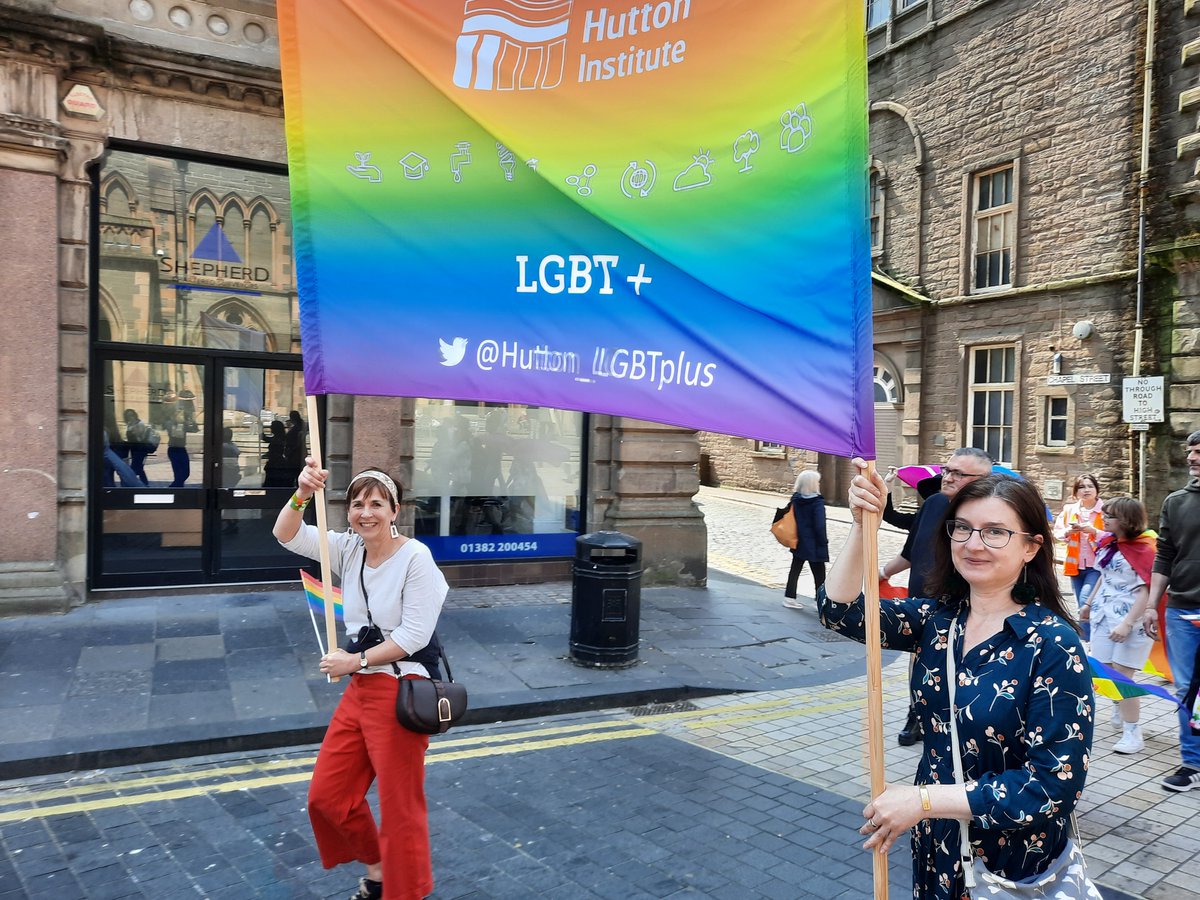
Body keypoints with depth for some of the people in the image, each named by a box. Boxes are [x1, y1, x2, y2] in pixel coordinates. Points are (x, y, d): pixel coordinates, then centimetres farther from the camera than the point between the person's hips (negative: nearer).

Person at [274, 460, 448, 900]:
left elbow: (415, 634, -19)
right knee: (326, 796, 19)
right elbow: (288, 535, -5)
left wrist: (356, 660, -13)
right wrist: (301, 495, -23)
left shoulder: (415, 557, -17)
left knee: (399, 807, 6)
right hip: (360, 687, 8)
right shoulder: (349, 549, 2)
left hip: (400, 691, -8)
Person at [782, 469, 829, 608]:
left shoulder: (795, 499, -1)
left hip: (799, 542, 6)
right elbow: (819, 525, -19)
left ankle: (789, 598, 20)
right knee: (819, 575, 5)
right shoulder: (817, 502, -19)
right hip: (814, 544, -6)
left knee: (795, 570, 16)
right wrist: (824, 542, -8)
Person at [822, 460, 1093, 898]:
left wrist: (923, 800, -23)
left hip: (1014, 865, -4)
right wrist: (861, 526, -26)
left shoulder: (1053, 645, -20)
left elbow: (1054, 785, -23)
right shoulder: (937, 618, -4)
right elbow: (839, 611, -13)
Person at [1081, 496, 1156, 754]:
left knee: (1122, 676, -7)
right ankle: (1120, 712, 37)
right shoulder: (1107, 542, 8)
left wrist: (1127, 624, -23)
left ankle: (1132, 734, 2)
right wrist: (1089, 603, 24)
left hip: (1131, 620, -7)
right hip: (1103, 615, 7)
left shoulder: (1144, 549, -14)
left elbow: (1147, 591, -17)